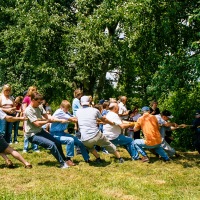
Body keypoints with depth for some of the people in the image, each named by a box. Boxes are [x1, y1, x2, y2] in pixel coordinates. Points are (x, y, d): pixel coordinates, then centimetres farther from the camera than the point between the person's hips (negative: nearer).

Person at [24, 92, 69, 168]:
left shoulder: (40, 107, 2)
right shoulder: (28, 110, -20)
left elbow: (46, 117, -2)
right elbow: (37, 124, -24)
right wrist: (48, 121, -12)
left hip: (40, 131, 8)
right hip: (33, 135, -8)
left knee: (58, 143, 5)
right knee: (51, 144, -21)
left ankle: (64, 160, 25)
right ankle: (62, 163, -10)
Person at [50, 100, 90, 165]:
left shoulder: (66, 113, 8)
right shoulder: (59, 112, -18)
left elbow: (75, 118, -5)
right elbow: (72, 119, -20)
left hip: (62, 133, 9)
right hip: (56, 134, -9)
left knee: (79, 142, 3)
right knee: (70, 140, -31)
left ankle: (87, 159, 16)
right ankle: (68, 159, -15)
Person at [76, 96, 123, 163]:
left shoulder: (78, 112, 10)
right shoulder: (94, 110, 5)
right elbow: (104, 119, 21)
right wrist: (113, 123, 41)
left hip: (85, 140, 1)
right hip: (96, 136, -1)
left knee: (89, 146, 37)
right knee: (109, 145, 25)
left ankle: (98, 158, 27)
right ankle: (120, 158, 34)